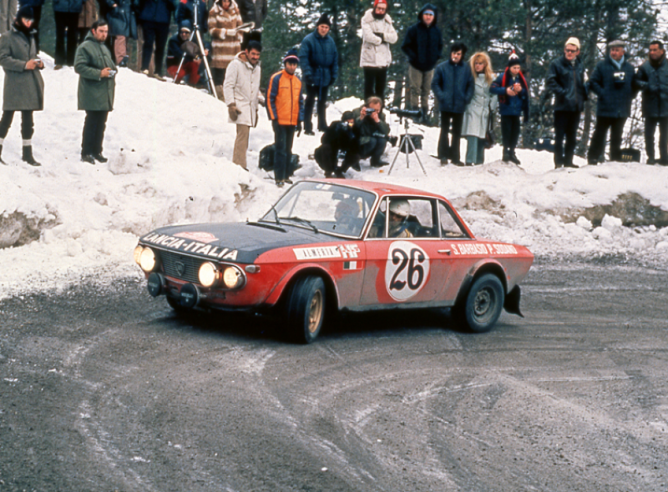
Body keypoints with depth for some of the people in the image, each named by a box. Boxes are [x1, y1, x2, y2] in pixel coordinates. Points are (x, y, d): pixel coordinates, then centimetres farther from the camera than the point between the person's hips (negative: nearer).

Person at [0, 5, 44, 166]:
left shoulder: (30, 37, 19)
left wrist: (39, 63, 6)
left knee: (28, 119, 10)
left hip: (30, 85, 7)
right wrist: (24, 65, -21)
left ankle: (27, 153, 15)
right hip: (14, 85, -7)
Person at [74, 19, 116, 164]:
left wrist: (111, 71, 11)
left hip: (105, 95, 8)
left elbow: (111, 66, 33)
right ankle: (86, 153, -3)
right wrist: (99, 73, -20)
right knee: (91, 122, -9)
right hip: (92, 94, -8)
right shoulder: (85, 47, -8)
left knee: (101, 123, 10)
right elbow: (79, 66, -17)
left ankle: (97, 151, 17)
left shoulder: (105, 48, 21)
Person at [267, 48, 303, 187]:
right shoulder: (276, 78, -6)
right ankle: (279, 178, -5)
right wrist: (274, 118, -13)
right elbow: (270, 99, -8)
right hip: (280, 122, -6)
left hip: (292, 122, 6)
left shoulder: (297, 81, 12)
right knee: (280, 150, -7)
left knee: (288, 150, 11)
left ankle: (286, 176, 18)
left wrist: (299, 120, 11)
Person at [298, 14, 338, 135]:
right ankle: (307, 127, 4)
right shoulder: (309, 40, -11)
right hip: (312, 77, -5)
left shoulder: (330, 41, 4)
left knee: (322, 101, 16)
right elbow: (303, 57, -14)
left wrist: (334, 75, 5)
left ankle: (322, 125, 27)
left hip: (325, 77, 5)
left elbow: (335, 59, 10)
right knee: (310, 101, 0)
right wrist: (307, 73, -21)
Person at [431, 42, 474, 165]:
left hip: (459, 106, 2)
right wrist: (441, 96, -11)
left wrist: (467, 98, -6)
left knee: (457, 132, 9)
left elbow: (471, 85, 8)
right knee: (444, 130, 1)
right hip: (445, 105, -2)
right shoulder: (442, 67, -1)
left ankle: (455, 157, 15)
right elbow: (435, 84, 1)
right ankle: (443, 155, 6)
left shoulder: (466, 69, 3)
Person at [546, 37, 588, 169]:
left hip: (576, 107, 6)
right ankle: (558, 162, -1)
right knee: (559, 135, -4)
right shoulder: (557, 64, -3)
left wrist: (583, 95, 10)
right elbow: (550, 82, -9)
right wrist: (562, 93, -17)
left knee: (572, 136, 11)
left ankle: (568, 161, 19)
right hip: (562, 106, -6)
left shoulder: (580, 66, 14)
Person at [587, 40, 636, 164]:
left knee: (617, 136, 12)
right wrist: (602, 93, -12)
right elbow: (593, 83, 0)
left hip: (622, 110, 3)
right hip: (605, 107, -3)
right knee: (599, 135, -1)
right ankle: (593, 158, 5)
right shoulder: (602, 66, 0)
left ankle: (616, 159, 19)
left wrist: (630, 96, 4)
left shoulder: (629, 68, 9)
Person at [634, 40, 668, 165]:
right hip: (650, 107, 0)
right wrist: (646, 86, -15)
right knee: (649, 134, 3)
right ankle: (650, 157, 13)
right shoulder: (645, 67, 2)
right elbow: (636, 82, 3)